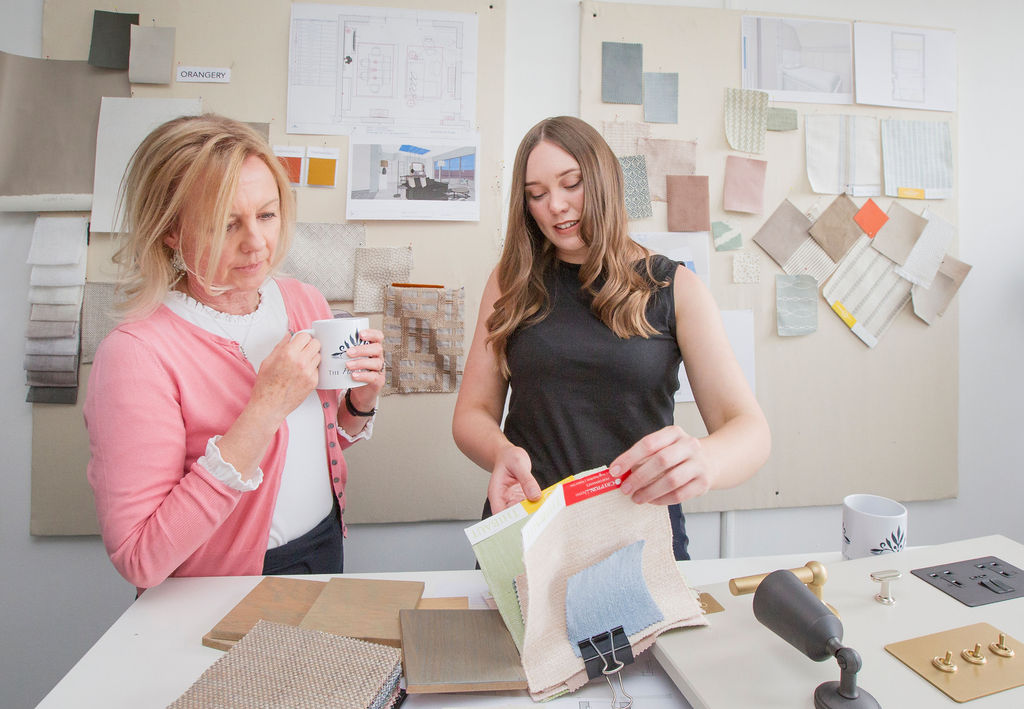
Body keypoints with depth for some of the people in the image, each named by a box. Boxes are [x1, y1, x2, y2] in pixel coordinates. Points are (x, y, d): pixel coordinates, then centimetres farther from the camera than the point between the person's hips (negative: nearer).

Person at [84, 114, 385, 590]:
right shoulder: (135, 353, -24)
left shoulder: (304, 302, -5)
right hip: (219, 602, -5)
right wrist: (264, 410, -32)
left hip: (326, 550, 6)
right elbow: (139, 560, -27)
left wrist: (360, 402, -14)